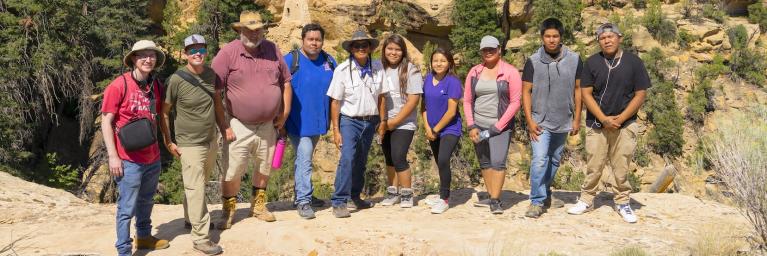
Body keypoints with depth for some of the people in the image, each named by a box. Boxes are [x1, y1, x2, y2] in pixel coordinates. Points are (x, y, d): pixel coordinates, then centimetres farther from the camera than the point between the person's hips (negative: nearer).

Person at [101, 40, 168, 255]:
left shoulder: (156, 85, 4)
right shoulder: (118, 86, -13)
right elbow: (106, 121, -11)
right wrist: (113, 156, -14)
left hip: (153, 157, 6)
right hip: (129, 160, -6)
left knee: (146, 201, 23)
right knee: (126, 208, 3)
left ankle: (144, 236, 42)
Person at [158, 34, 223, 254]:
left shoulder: (211, 74, 0)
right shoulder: (177, 80, -16)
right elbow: (164, 112, -8)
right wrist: (168, 142, -7)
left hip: (211, 141, 6)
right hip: (190, 144, -6)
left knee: (199, 185, 20)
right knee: (196, 190, -2)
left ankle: (191, 219, 40)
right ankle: (200, 238, 5)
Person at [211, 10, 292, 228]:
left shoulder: (273, 50, 1)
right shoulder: (228, 52, -12)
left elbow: (286, 82, 10)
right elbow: (214, 92, -12)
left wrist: (285, 113, 4)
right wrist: (223, 125, -14)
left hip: (268, 125, 4)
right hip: (239, 126, -4)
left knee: (264, 168, 18)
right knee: (232, 172, 0)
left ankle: (258, 206, 38)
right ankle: (228, 211, 21)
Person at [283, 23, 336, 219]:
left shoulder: (329, 61, 7)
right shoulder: (291, 60, -9)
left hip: (318, 121, 6)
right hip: (298, 121, -6)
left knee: (305, 159, 18)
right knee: (304, 159, -11)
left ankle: (303, 195, 30)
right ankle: (303, 201, -4)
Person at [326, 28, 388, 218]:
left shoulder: (377, 67, -2)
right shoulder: (342, 70, -11)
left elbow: (381, 96, 6)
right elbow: (335, 102, -9)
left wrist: (382, 121, 8)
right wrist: (336, 130, -10)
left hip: (370, 121, 4)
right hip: (349, 121, -4)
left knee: (361, 161, 15)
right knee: (347, 158, -17)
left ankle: (355, 197, 32)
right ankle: (339, 202, -14)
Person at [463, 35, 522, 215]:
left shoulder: (510, 72, -3)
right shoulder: (474, 72, 8)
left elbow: (515, 102, -6)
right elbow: (467, 101, 9)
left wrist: (498, 126, -11)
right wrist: (471, 126, -1)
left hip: (501, 126, -4)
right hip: (478, 126, 4)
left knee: (498, 162, -15)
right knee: (485, 163, 9)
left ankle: (495, 201, -11)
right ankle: (490, 196, 20)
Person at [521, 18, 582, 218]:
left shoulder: (574, 60, -1)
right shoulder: (533, 61, -6)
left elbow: (577, 89, 5)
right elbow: (526, 91, -4)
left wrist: (577, 119, 4)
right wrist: (529, 121, -10)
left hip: (563, 122, 3)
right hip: (540, 121, -3)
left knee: (554, 161, 15)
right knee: (539, 160, -14)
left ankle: (545, 194, 32)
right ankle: (537, 201, -6)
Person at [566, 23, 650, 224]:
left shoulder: (633, 62, 1)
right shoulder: (592, 63, 3)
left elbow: (641, 94, 0)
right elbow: (586, 94, -1)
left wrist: (620, 118, -9)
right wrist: (604, 119, -10)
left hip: (625, 124, 0)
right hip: (597, 123, 0)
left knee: (622, 167, 4)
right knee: (593, 165, 3)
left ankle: (622, 202, 18)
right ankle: (586, 200, 15)